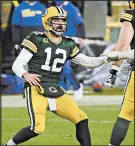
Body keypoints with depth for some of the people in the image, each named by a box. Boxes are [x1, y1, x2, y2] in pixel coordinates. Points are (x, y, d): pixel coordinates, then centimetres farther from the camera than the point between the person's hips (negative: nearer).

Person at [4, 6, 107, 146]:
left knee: (81, 120, -3)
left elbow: (88, 62, 19)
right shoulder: (36, 39, -5)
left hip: (56, 92, 6)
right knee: (37, 128, -21)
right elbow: (17, 65, -7)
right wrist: (26, 75, -29)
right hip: (36, 90, -6)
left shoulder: (68, 44, 13)